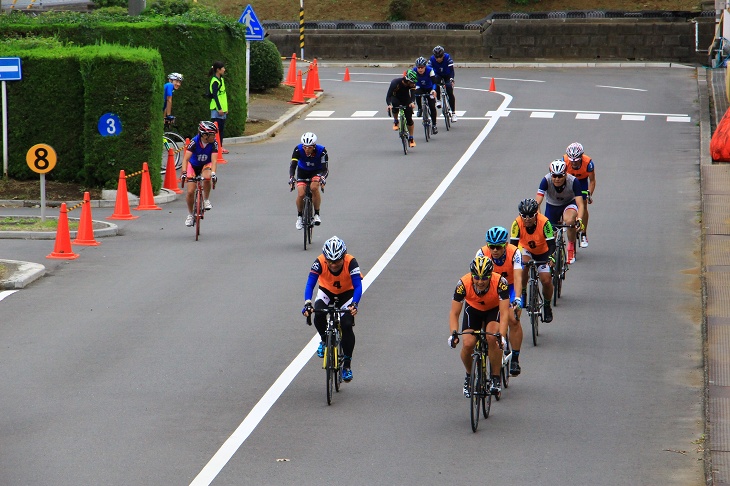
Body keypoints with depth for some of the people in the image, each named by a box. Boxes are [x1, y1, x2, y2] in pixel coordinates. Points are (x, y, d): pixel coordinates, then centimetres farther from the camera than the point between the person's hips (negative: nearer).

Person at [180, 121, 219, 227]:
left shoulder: (214, 143, -23)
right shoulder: (194, 142, -28)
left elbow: (214, 160, -31)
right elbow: (186, 158, -32)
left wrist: (213, 173, -48)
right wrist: (184, 173, -47)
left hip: (206, 165, 0)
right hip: (193, 165, 0)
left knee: (207, 177, -36)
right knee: (190, 192, -9)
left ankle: (206, 199, -10)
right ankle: (190, 214, 15)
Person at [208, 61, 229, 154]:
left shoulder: (221, 79, 16)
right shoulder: (215, 81, -13)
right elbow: (215, 95, -17)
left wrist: (225, 108, 18)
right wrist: (219, 108, -19)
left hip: (222, 108, 9)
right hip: (216, 109, -9)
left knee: (221, 129, 10)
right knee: (217, 128, -8)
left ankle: (220, 147, 13)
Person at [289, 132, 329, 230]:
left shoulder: (321, 151, -30)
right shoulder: (298, 149, -28)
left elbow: (325, 168, -31)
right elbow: (293, 165, -33)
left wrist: (322, 177, -52)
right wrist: (291, 178, -52)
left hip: (316, 171, -1)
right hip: (302, 171, 1)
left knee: (314, 187, -32)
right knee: (301, 194, -18)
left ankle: (317, 214, -16)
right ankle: (299, 216, 10)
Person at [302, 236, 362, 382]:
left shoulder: (351, 262, -32)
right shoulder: (320, 262, -30)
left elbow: (358, 286, -36)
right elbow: (310, 284, -34)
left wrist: (354, 304, -54)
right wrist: (307, 304, -51)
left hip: (347, 293, -1)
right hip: (326, 291, 1)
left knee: (346, 325, -18)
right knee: (319, 316, -29)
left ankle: (347, 364, -3)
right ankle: (325, 340, 3)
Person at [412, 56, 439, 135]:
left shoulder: (429, 70, -29)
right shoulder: (414, 71, -25)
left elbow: (434, 82, -34)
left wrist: (434, 90, -54)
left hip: (429, 88, -1)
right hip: (420, 88, 1)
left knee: (432, 106, -12)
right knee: (417, 93, -35)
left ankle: (434, 125, 2)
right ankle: (420, 109, -9)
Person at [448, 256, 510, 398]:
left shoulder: (500, 282, -36)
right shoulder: (463, 283, -32)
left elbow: (504, 313, -37)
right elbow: (454, 313, -28)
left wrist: (501, 335, -50)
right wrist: (453, 333, -44)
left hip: (494, 309, -1)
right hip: (473, 309, 2)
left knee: (492, 339, -28)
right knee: (468, 345, -18)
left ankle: (496, 378, -12)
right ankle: (469, 375, 12)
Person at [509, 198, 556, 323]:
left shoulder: (544, 222, -32)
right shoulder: (517, 223, -27)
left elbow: (551, 244, -30)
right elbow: (513, 244, -26)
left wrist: (551, 258, -47)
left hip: (542, 253, 0)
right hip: (526, 250, 0)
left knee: (546, 280, -13)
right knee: (524, 263, -34)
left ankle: (547, 306, 15)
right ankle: (522, 293, -12)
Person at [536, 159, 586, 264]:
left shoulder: (573, 181, -31)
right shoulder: (546, 180, -30)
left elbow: (580, 204, -33)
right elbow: (537, 202, -35)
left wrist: (579, 219, -51)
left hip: (569, 203, -2)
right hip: (552, 205, 2)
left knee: (569, 221, -33)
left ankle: (571, 247, -8)